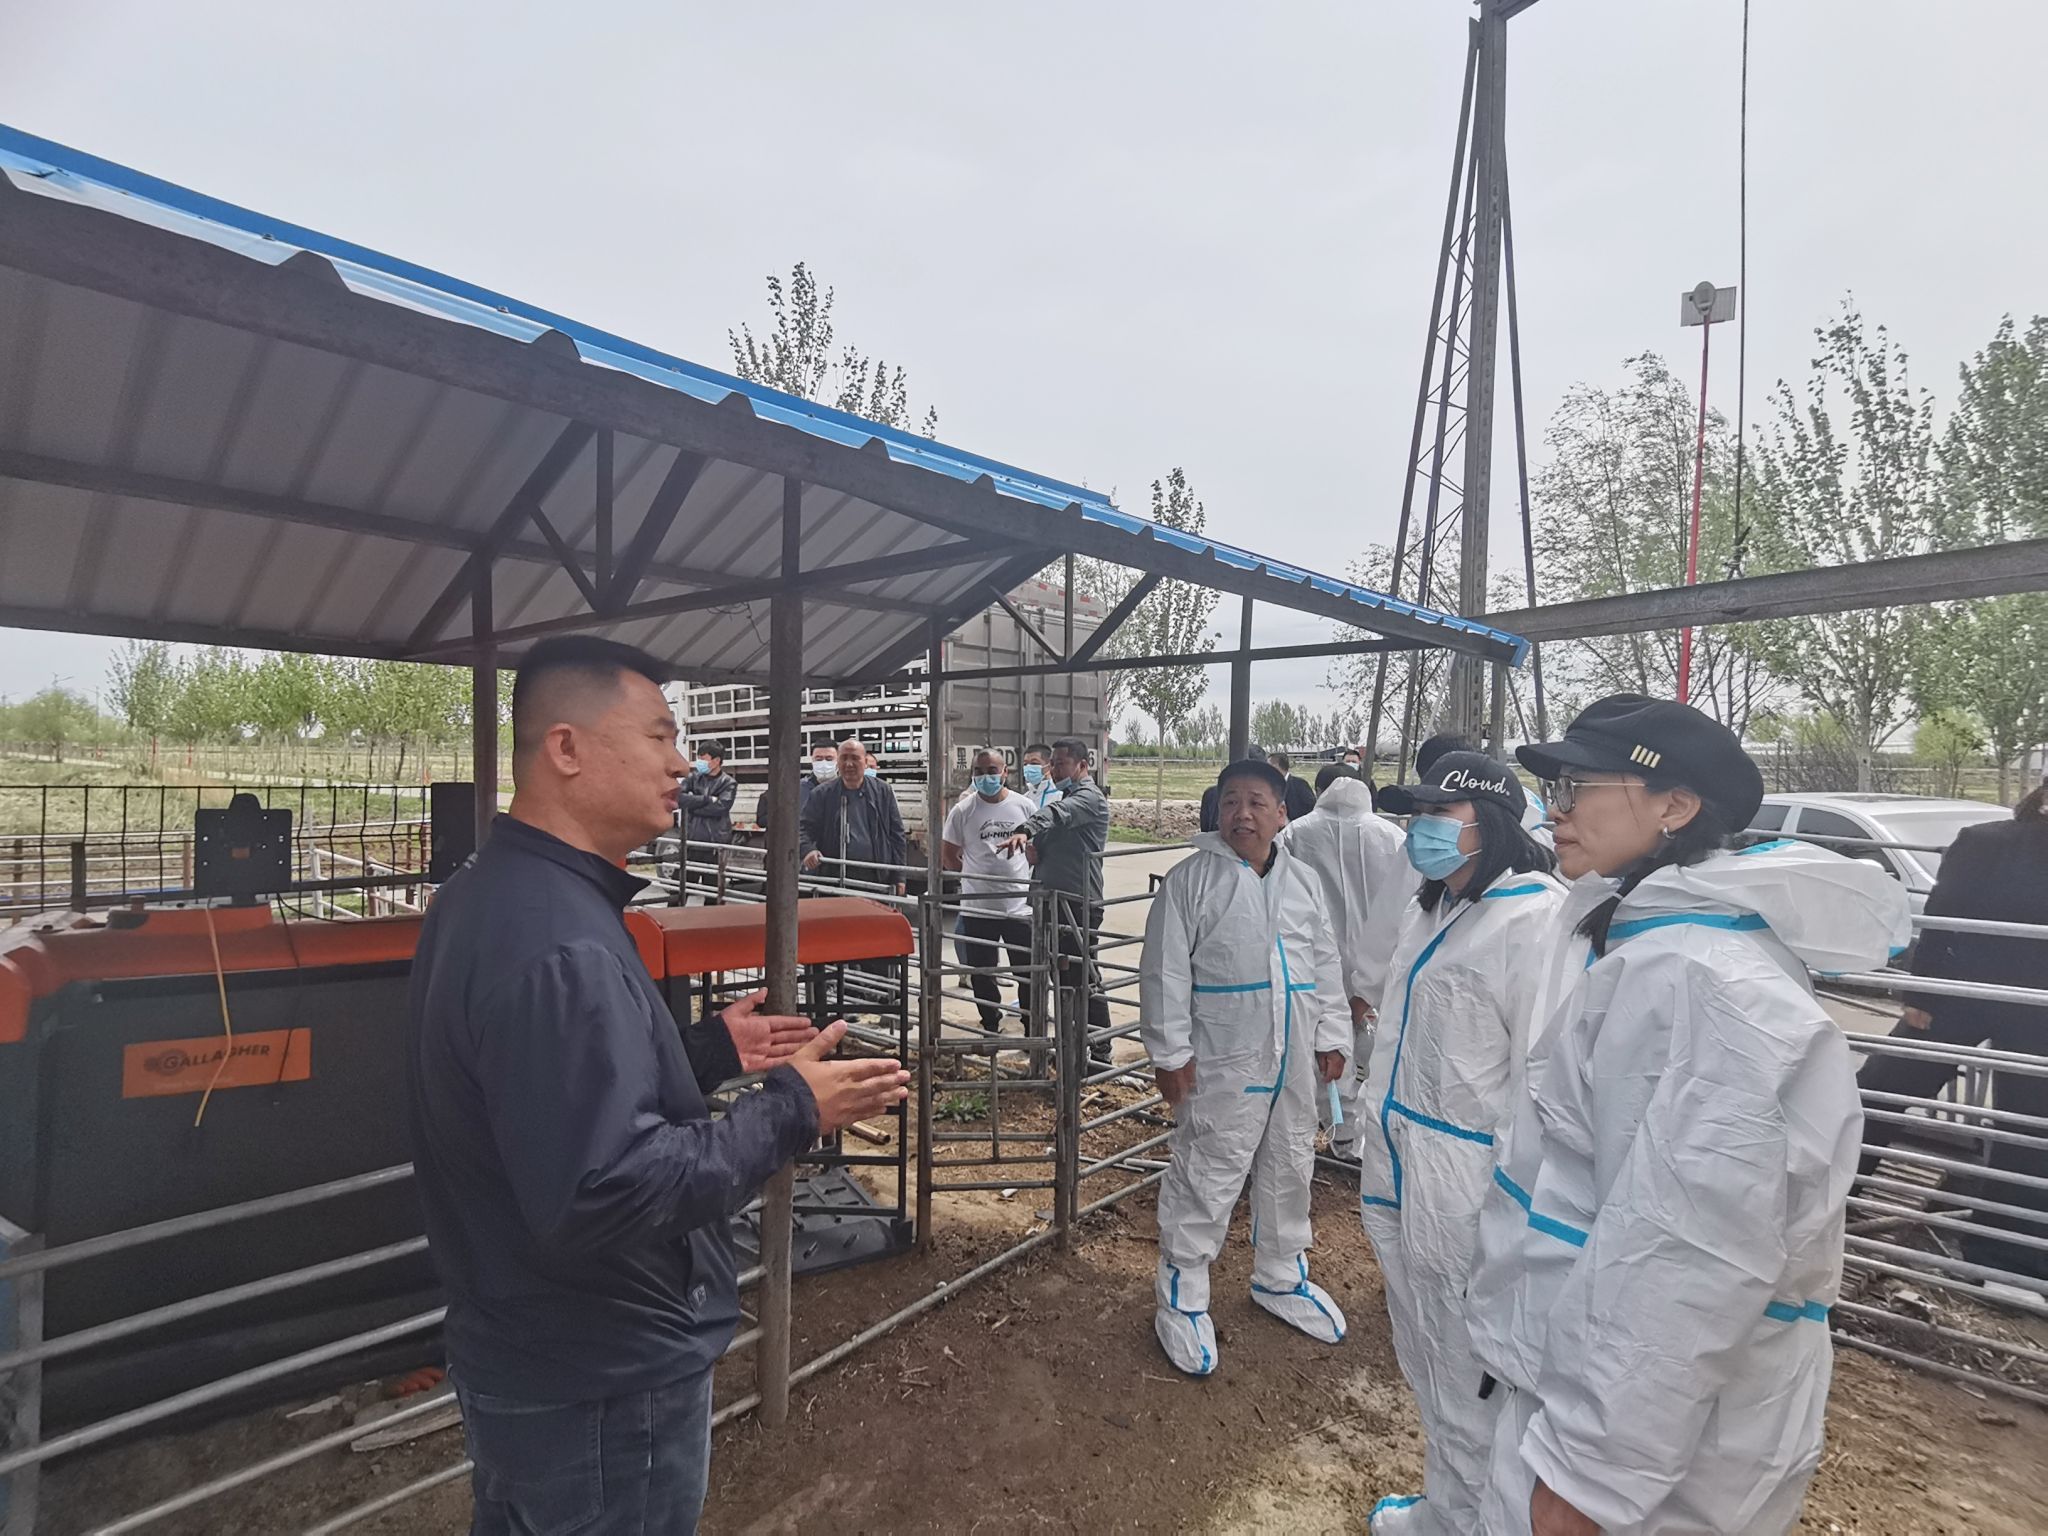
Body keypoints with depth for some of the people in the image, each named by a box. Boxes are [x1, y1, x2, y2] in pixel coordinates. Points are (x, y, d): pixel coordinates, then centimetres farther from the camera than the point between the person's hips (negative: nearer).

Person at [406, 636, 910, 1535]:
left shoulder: (491, 893, 3)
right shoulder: (557, 944, -32)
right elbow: (602, 1195, -34)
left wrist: (709, 1050, 7)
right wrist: (788, 1112, -25)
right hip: (599, 1386, -9)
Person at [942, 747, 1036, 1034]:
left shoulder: (1024, 805, -1)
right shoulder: (962, 811, -3)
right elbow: (948, 855, 6)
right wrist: (976, 875, 6)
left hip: (1019, 905, 0)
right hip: (977, 908, 0)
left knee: (1028, 972, 7)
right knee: (982, 974, 11)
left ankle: (1033, 1030, 23)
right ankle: (991, 1027, 28)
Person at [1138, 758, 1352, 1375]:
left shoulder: (1303, 880, 7)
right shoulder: (1192, 877, -10)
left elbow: (1325, 965, 13)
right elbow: (1166, 972, -11)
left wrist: (1332, 1037, 10)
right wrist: (1170, 1052, -12)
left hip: (1295, 1061, 6)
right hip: (1221, 1063, -5)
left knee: (1289, 1169, 20)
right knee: (1205, 1179, 2)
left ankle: (1281, 1278, 42)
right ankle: (1182, 1298, 20)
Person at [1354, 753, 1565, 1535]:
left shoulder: (1536, 919, -19)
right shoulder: (1432, 909, 10)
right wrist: (1376, 1141, 20)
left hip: (1463, 1182, -9)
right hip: (1398, 1165, 9)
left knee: (1468, 1375, 8)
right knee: (1423, 1358, 23)